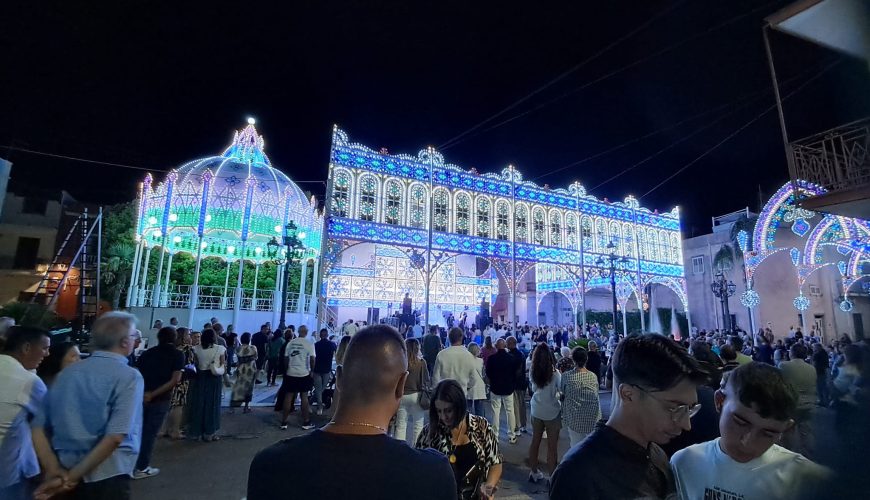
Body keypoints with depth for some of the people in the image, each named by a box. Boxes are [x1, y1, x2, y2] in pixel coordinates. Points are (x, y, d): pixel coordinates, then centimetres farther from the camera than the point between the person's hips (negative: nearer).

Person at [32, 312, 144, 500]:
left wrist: (53, 470, -3)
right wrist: (72, 477, -13)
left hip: (66, 472, 6)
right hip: (107, 477, -6)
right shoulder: (129, 376, -16)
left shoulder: (67, 373, 4)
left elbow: (38, 428, 3)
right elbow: (115, 436, -24)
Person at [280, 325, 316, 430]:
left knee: (288, 397, 9)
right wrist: (311, 370, 4)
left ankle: (284, 422, 15)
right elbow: (312, 359, -12)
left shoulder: (290, 343, 2)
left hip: (291, 374, 3)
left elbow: (286, 358, 6)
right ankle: (306, 422, 13)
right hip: (304, 374, -3)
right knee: (304, 397, 6)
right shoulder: (309, 344, -9)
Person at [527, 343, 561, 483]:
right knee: (552, 446, 8)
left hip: (536, 411, 4)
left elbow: (533, 389, 4)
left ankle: (534, 472, 31)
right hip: (552, 412, -4)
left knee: (535, 441, 17)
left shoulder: (532, 372, -7)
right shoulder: (555, 373, -18)